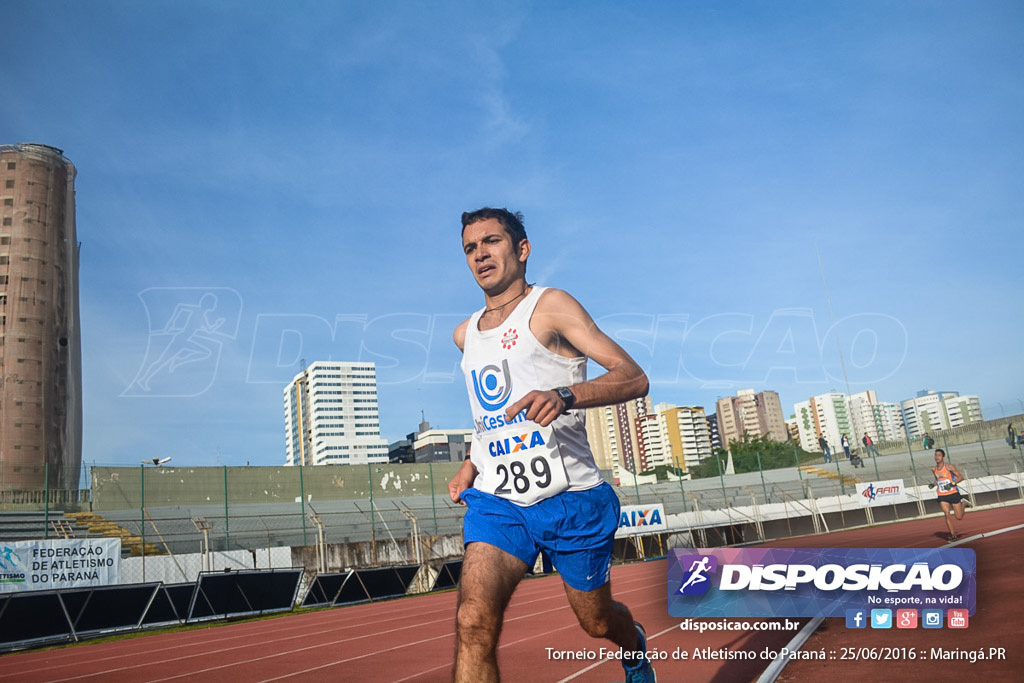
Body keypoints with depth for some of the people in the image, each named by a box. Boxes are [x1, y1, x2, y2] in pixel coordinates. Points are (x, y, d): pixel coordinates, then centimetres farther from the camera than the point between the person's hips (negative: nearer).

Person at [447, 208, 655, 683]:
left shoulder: (550, 306, -5)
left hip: (569, 497, -4)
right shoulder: (465, 335, 14)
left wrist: (565, 395, -32)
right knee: (473, 622, -19)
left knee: (596, 620, 14)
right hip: (497, 500, 4)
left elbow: (634, 378, -14)